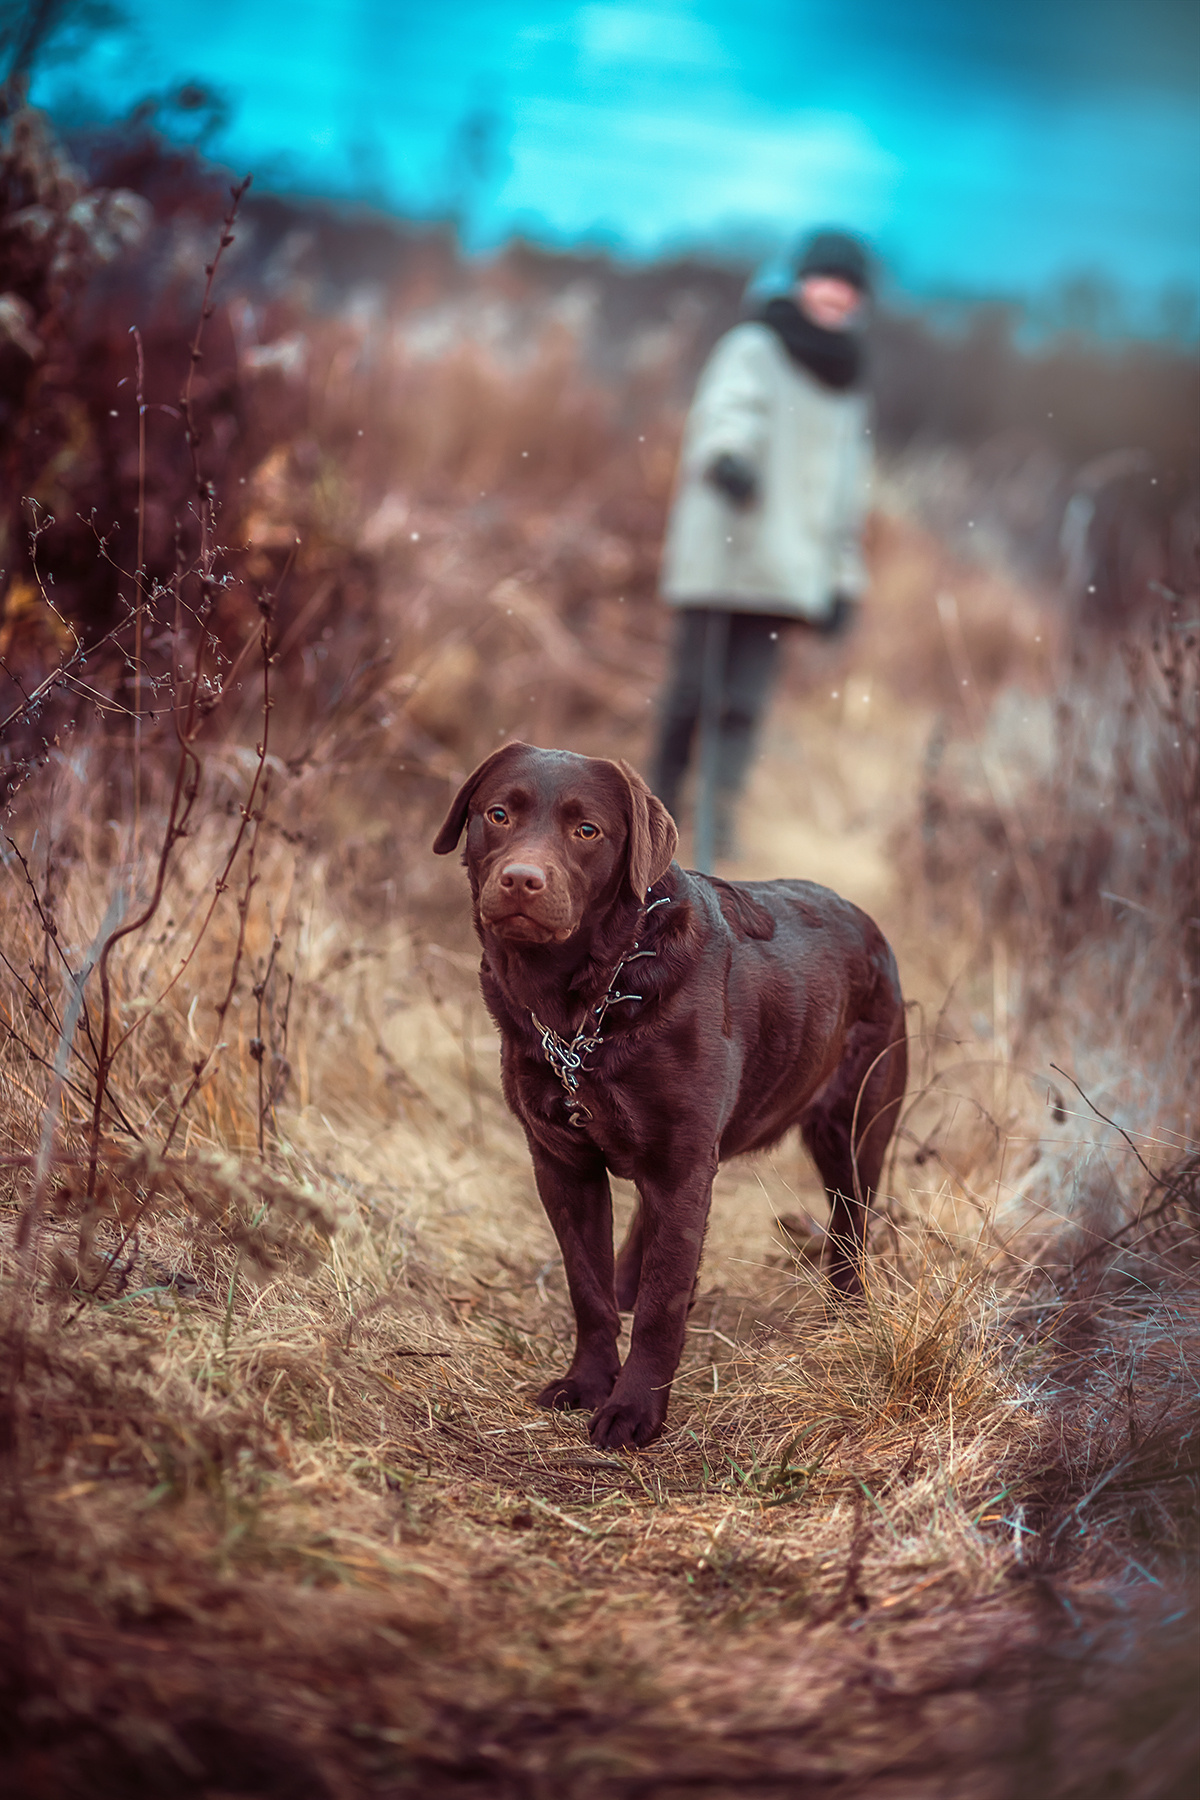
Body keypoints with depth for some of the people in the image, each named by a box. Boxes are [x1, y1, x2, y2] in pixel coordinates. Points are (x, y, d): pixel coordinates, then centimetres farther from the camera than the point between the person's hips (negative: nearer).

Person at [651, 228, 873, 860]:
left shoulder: (847, 388, 22)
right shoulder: (754, 349, 2)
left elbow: (847, 491, 26)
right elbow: (725, 409, -19)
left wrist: (845, 579, 20)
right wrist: (728, 455, -42)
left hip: (784, 568, 5)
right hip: (718, 553, -5)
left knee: (746, 702, -4)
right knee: (691, 691, -5)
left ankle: (721, 816, -6)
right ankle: (661, 808, 7)